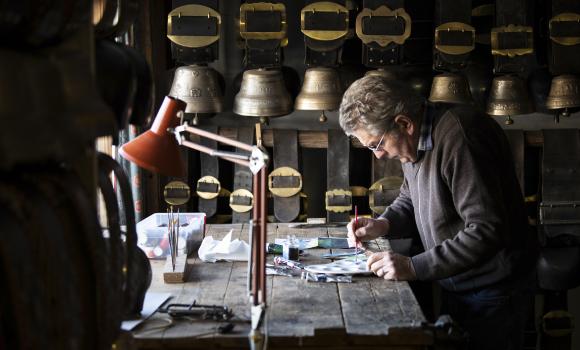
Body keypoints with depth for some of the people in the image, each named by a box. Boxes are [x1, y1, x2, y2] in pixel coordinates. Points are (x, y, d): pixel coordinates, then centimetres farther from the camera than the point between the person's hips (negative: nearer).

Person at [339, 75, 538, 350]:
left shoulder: (460, 137, -27)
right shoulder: (415, 141, 1)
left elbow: (487, 231, -30)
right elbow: (410, 200, 17)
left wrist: (415, 267, -28)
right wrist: (384, 224, -5)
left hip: (493, 295, -8)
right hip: (455, 286, 8)